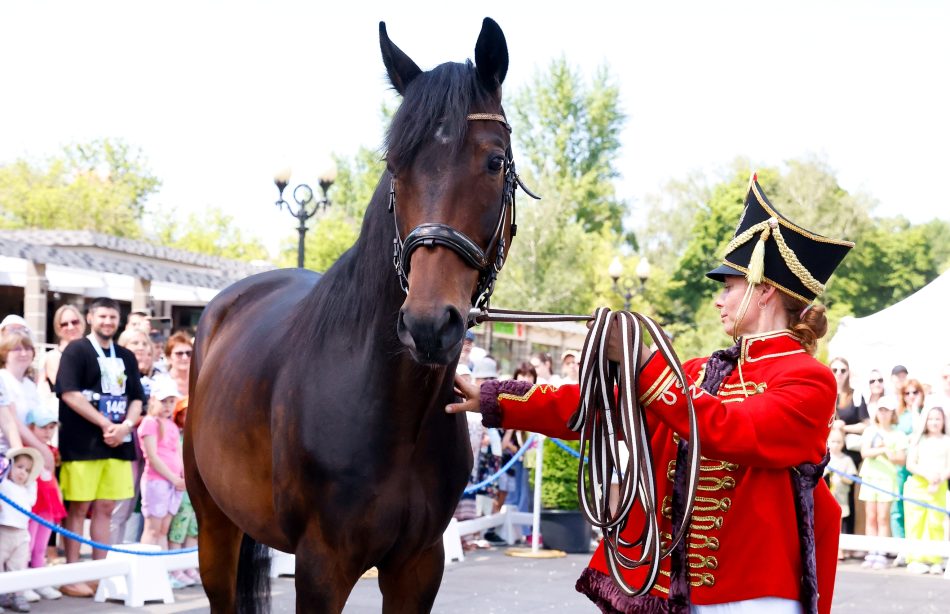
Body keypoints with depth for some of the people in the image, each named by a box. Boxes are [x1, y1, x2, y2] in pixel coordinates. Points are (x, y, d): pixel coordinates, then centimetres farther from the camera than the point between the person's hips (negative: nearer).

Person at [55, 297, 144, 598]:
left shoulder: (126, 357, 14)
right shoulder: (76, 350, -3)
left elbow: (136, 399, 14)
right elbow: (69, 394, -13)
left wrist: (125, 426, -6)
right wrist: (105, 424, -16)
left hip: (118, 443, 5)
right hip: (82, 444, -5)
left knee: (105, 508, 8)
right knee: (78, 508, -2)